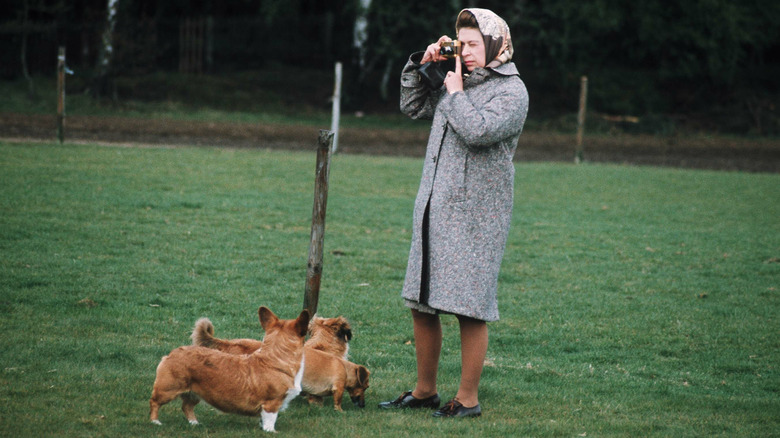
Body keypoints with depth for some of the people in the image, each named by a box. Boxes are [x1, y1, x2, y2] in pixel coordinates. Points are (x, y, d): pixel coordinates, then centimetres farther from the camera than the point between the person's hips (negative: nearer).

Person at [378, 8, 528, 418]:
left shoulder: (511, 91, -6)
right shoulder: (458, 82, 15)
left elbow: (478, 131, -21)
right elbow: (412, 106, 26)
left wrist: (455, 92, -8)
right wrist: (421, 63, 13)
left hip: (475, 216, -7)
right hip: (433, 210, 7)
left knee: (470, 310, -5)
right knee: (421, 304, 10)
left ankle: (468, 399, 5)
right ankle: (424, 391, 22)